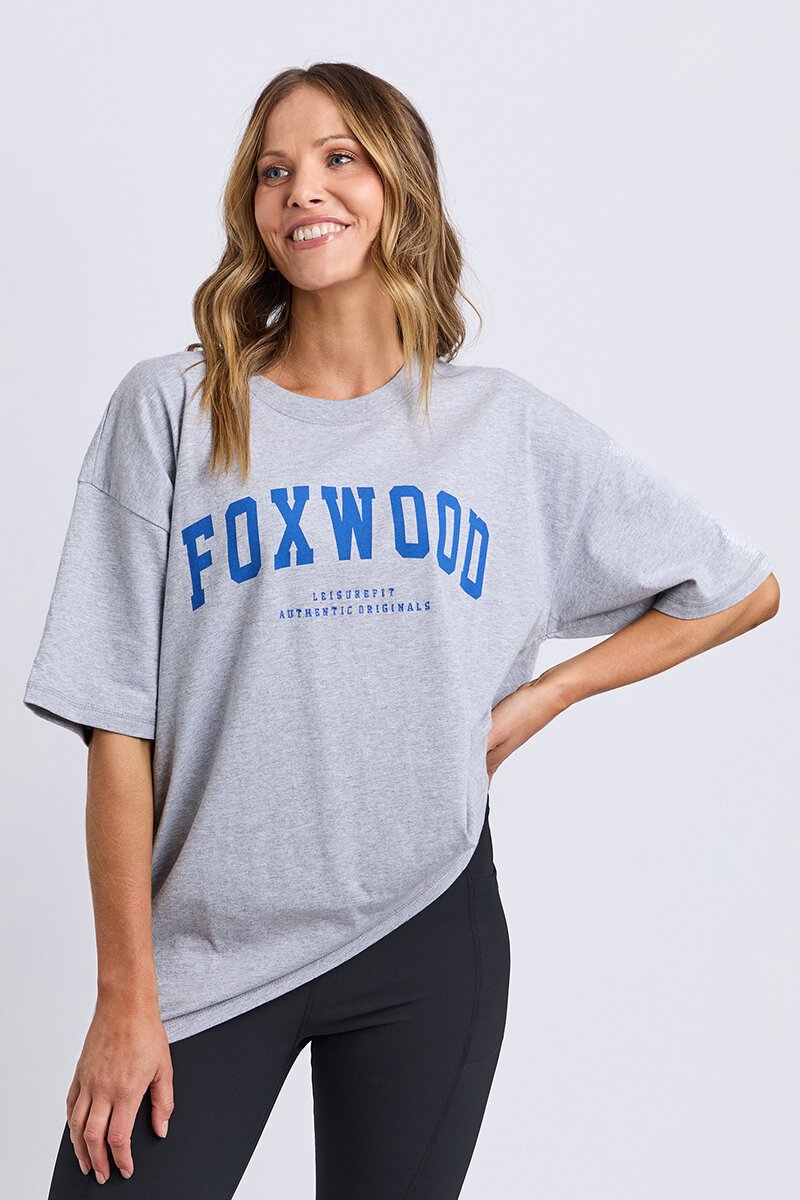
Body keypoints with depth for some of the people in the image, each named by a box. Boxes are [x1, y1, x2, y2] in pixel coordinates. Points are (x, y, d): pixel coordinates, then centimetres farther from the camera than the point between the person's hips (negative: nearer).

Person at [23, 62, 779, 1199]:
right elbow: (118, 725, -4)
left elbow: (741, 590, 11)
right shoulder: (169, 410, -1)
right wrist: (125, 997, -5)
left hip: (426, 939, 1)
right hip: (205, 945, -1)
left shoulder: (511, 427, 3)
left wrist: (541, 697, 1)